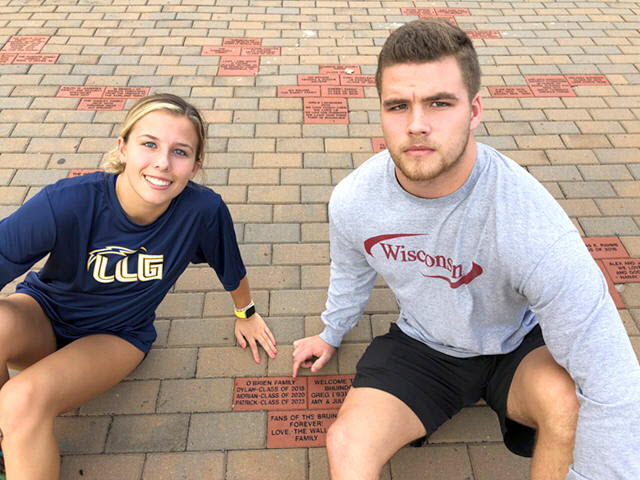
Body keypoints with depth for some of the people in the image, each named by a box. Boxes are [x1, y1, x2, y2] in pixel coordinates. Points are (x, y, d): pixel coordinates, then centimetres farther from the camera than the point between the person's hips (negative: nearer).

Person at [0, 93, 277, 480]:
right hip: (43, 311, 1)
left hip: (117, 336, -1)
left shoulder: (204, 210, -25)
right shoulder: (67, 203, -29)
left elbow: (232, 269, -5)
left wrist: (246, 313, 13)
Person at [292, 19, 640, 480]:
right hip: (420, 345, 2)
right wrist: (331, 334, 23)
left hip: (517, 345, -1)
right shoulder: (352, 200, -19)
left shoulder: (529, 221, -35)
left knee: (568, 400, -33)